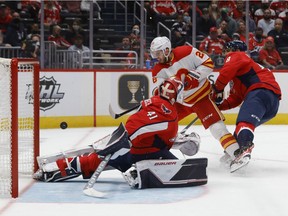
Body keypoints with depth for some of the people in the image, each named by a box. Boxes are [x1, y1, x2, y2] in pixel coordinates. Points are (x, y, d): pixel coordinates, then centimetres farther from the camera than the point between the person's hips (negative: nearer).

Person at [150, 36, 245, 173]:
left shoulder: (186, 52, -19)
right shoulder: (158, 70, -5)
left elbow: (208, 64, -16)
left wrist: (193, 75, -27)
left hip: (201, 96, -6)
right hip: (180, 101, 6)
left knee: (216, 126, -19)